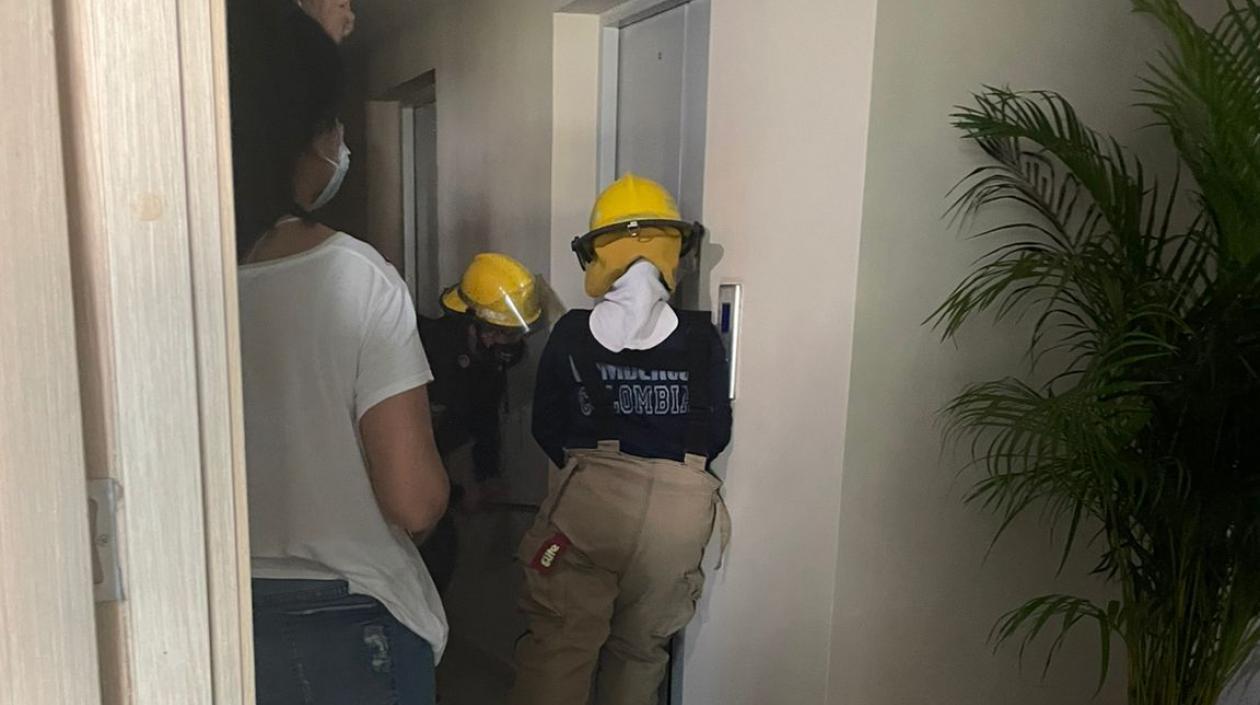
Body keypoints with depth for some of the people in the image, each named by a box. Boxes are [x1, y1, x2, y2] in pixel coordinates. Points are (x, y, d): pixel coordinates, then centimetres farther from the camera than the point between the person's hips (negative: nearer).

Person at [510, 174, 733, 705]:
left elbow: (547, 427, 4)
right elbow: (717, 434, 3)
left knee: (560, 643, 7)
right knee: (641, 645, 18)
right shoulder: (701, 337, 0)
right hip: (679, 507, 2)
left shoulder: (572, 333, 0)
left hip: (592, 498, -1)